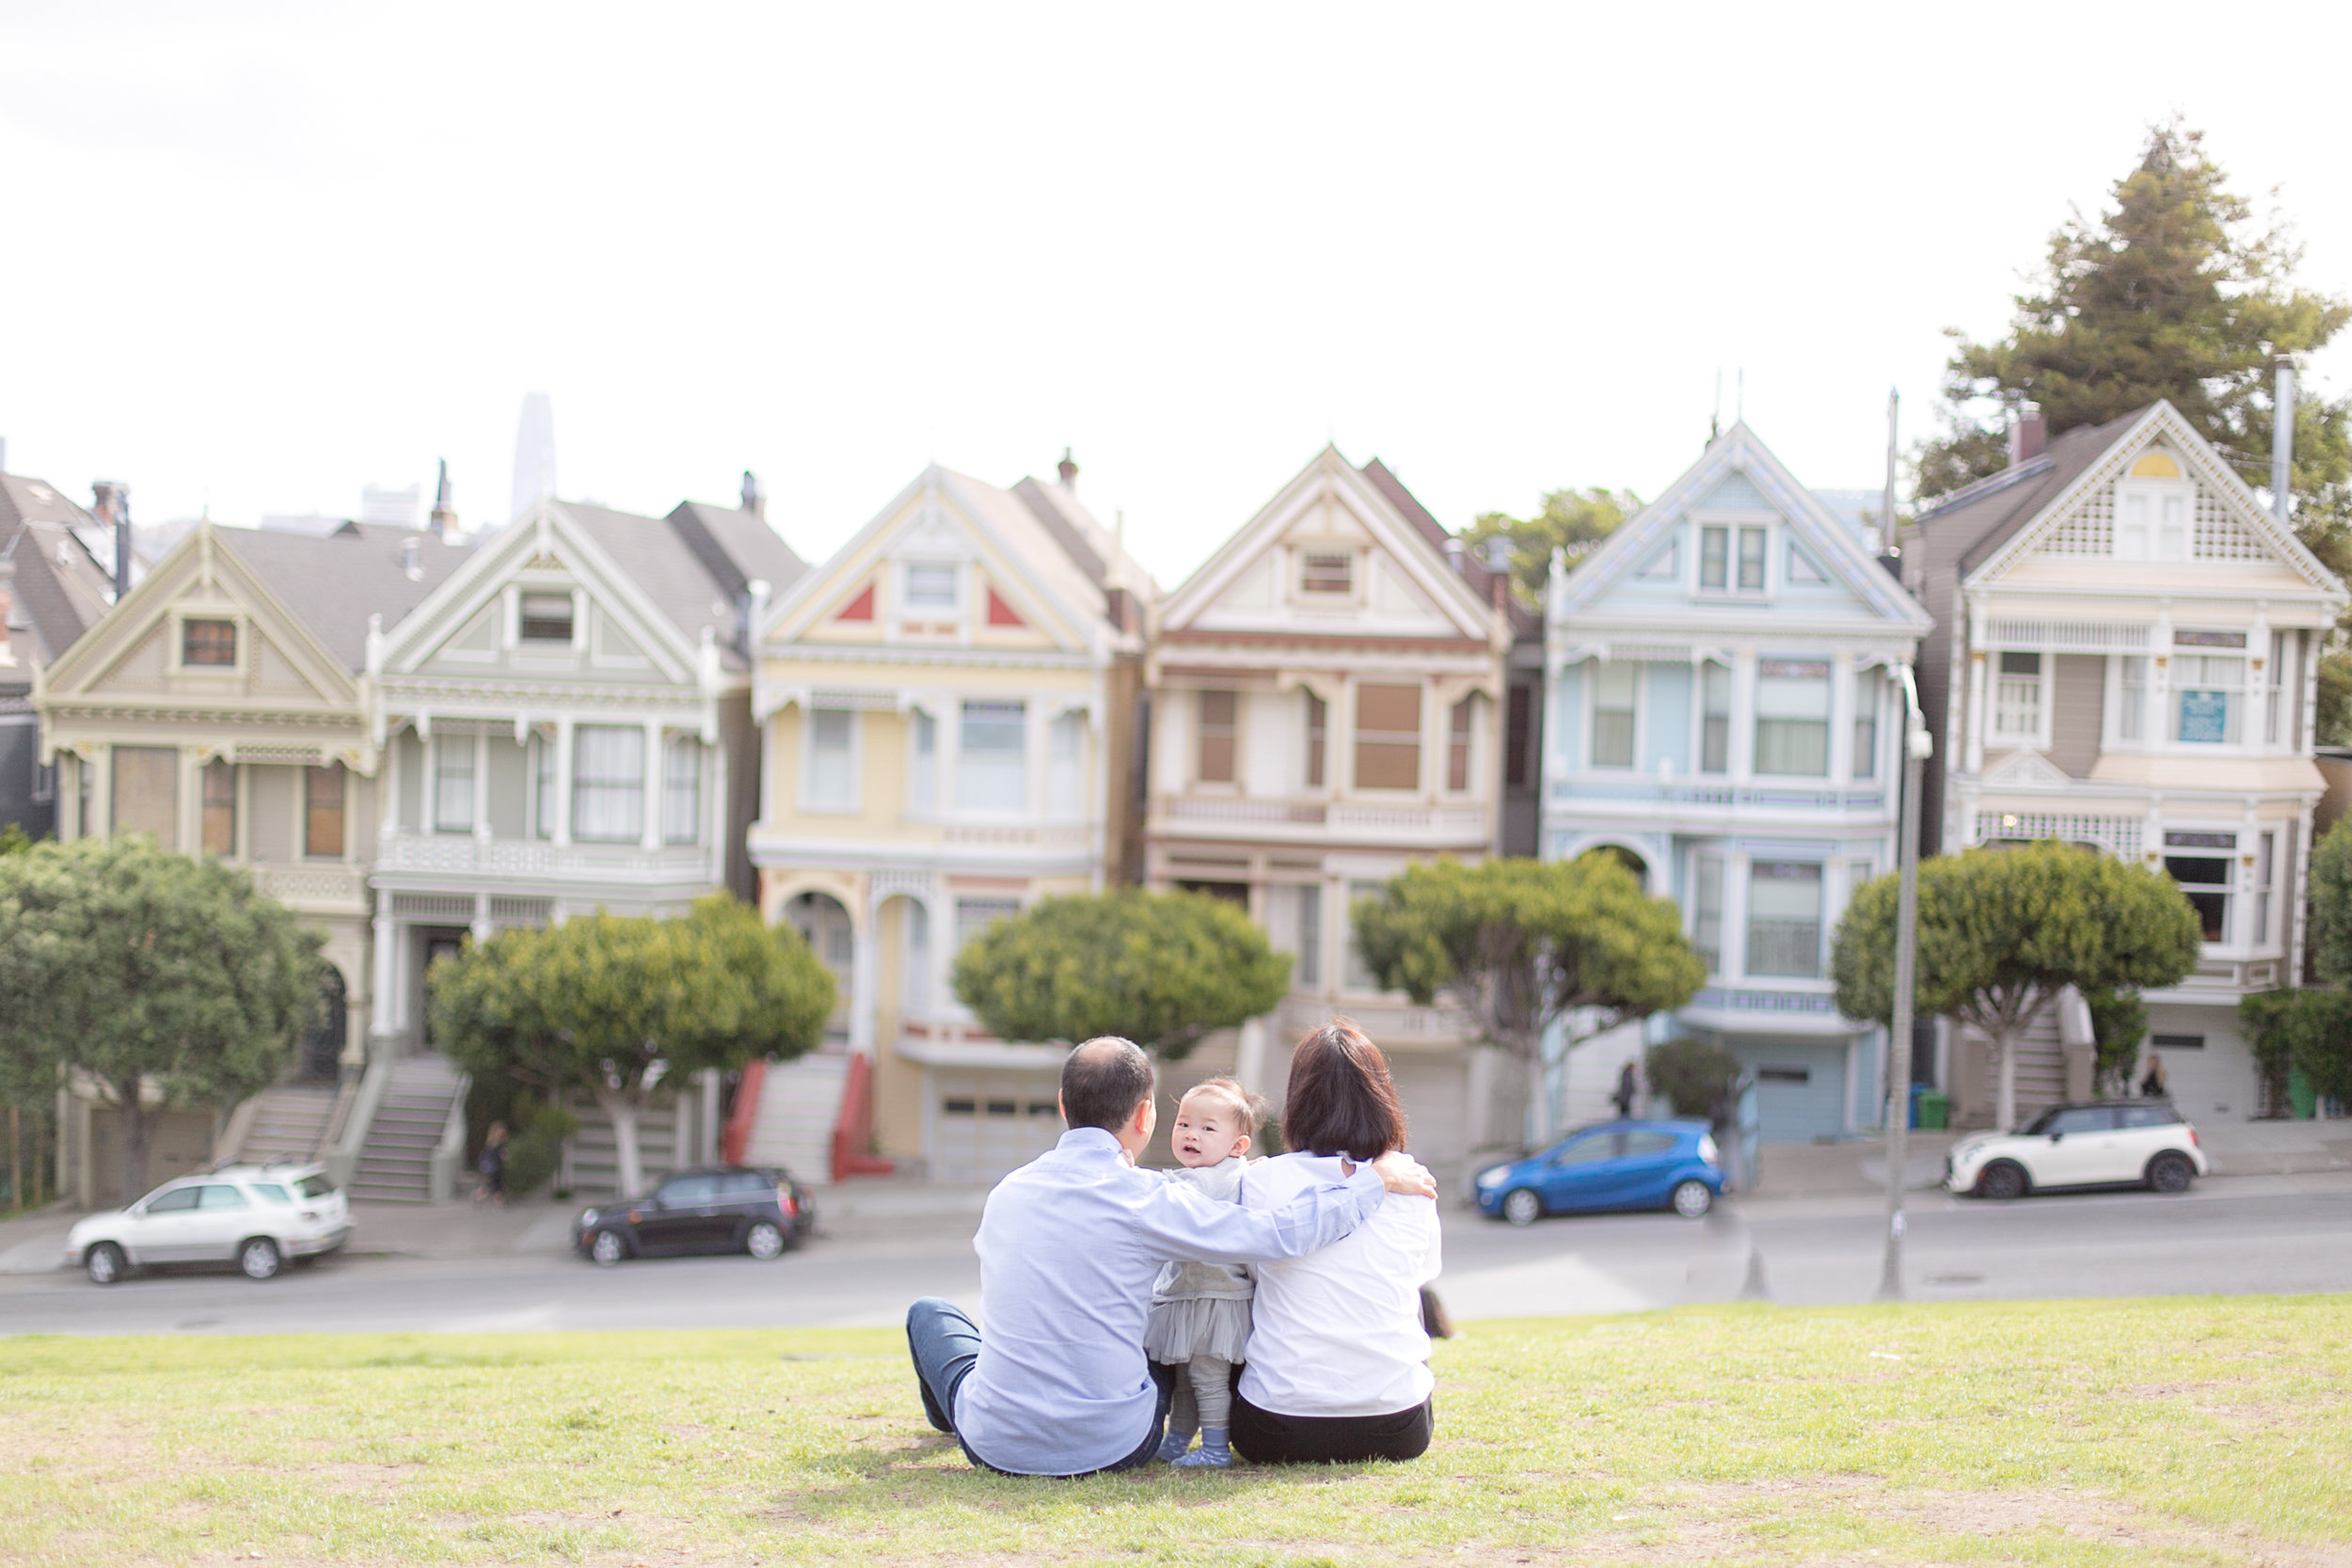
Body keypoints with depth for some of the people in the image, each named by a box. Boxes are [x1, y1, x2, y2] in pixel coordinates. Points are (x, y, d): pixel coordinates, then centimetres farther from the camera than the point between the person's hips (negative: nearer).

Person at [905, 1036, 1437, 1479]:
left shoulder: (1006, 1194, 2)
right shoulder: (1148, 1199, -12)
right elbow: (1277, 1232, -13)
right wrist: (1375, 1180, 0)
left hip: (996, 1444, 2)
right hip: (1113, 1449, -2)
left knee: (929, 1312, 29)